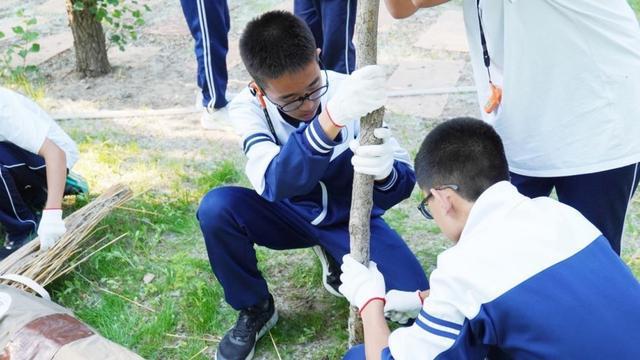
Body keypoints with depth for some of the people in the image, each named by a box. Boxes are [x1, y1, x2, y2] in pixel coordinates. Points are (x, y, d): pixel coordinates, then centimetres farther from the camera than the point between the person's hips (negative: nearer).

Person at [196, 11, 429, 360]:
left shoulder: (349, 92, -25)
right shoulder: (247, 107, -24)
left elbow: (404, 180, -25)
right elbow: (274, 184, -42)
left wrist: (385, 172, -52)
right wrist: (329, 120, -59)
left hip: (350, 216, 0)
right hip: (290, 214, 1)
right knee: (216, 207, -29)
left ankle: (340, 264, 11)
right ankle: (254, 309, -3)